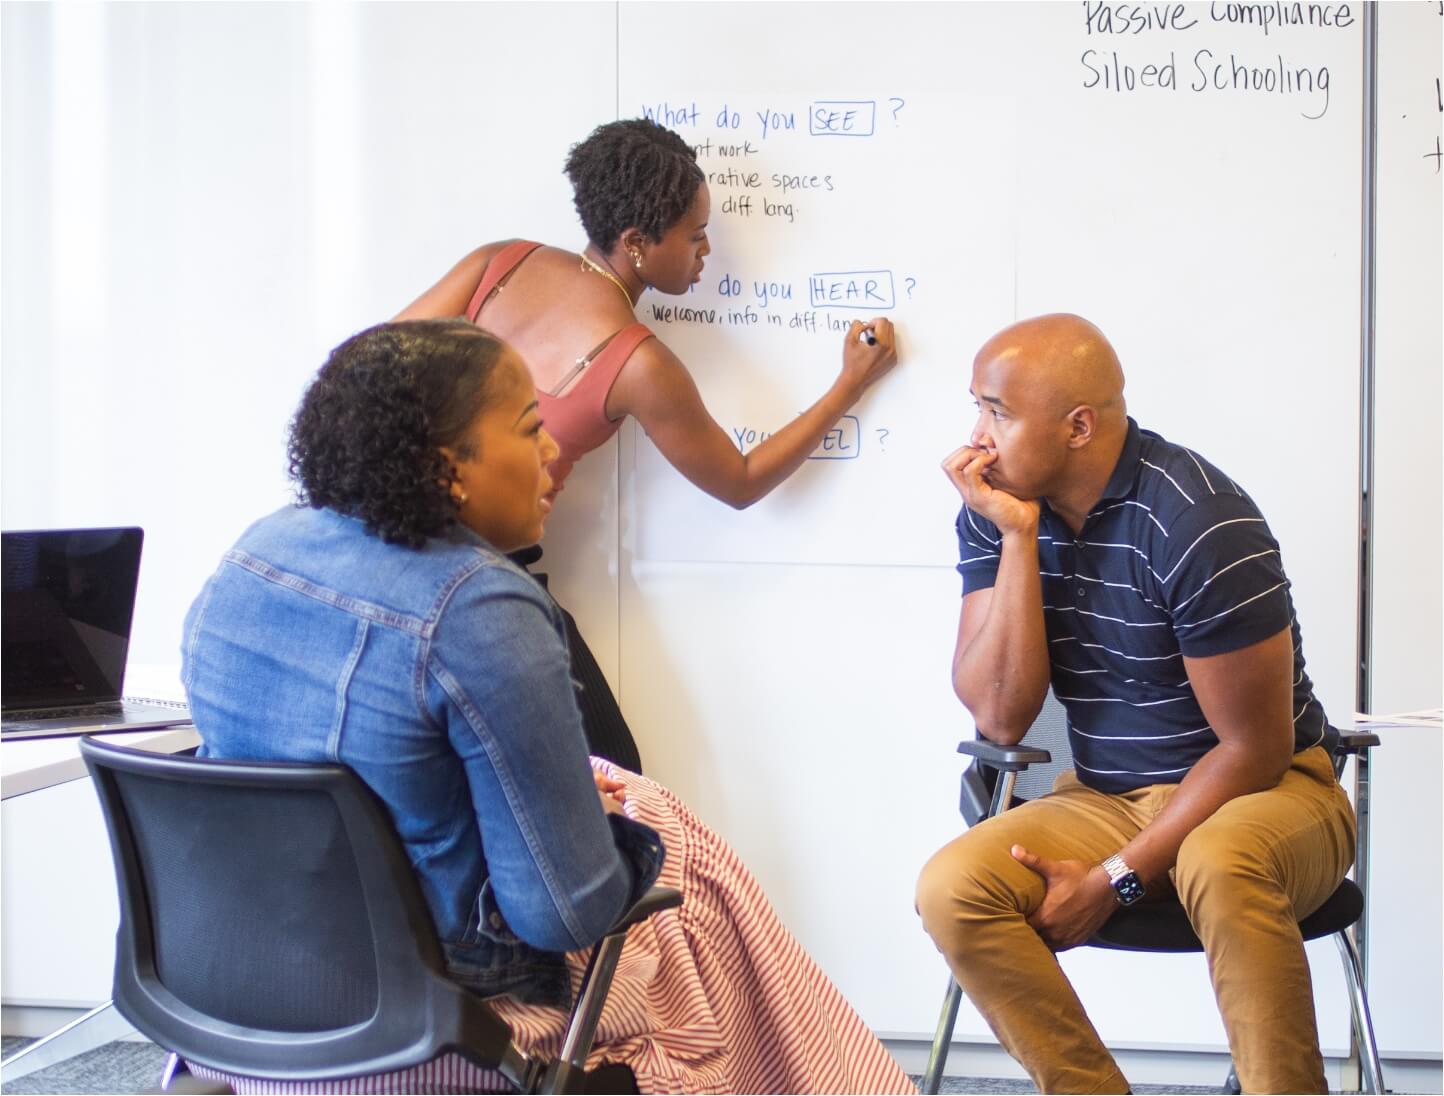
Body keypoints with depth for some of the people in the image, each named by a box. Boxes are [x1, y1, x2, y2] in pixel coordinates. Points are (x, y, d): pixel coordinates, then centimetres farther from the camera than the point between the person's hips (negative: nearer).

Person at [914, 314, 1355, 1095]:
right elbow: (1001, 719, -12)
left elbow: (1254, 748, -15)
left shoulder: (1197, 521, -21)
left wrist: (1117, 878, -18)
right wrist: (1018, 538, -19)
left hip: (1265, 792, -4)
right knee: (952, 887, -22)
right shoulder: (993, 510, -4)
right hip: (1107, 799, 5)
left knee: (1220, 866, -39)